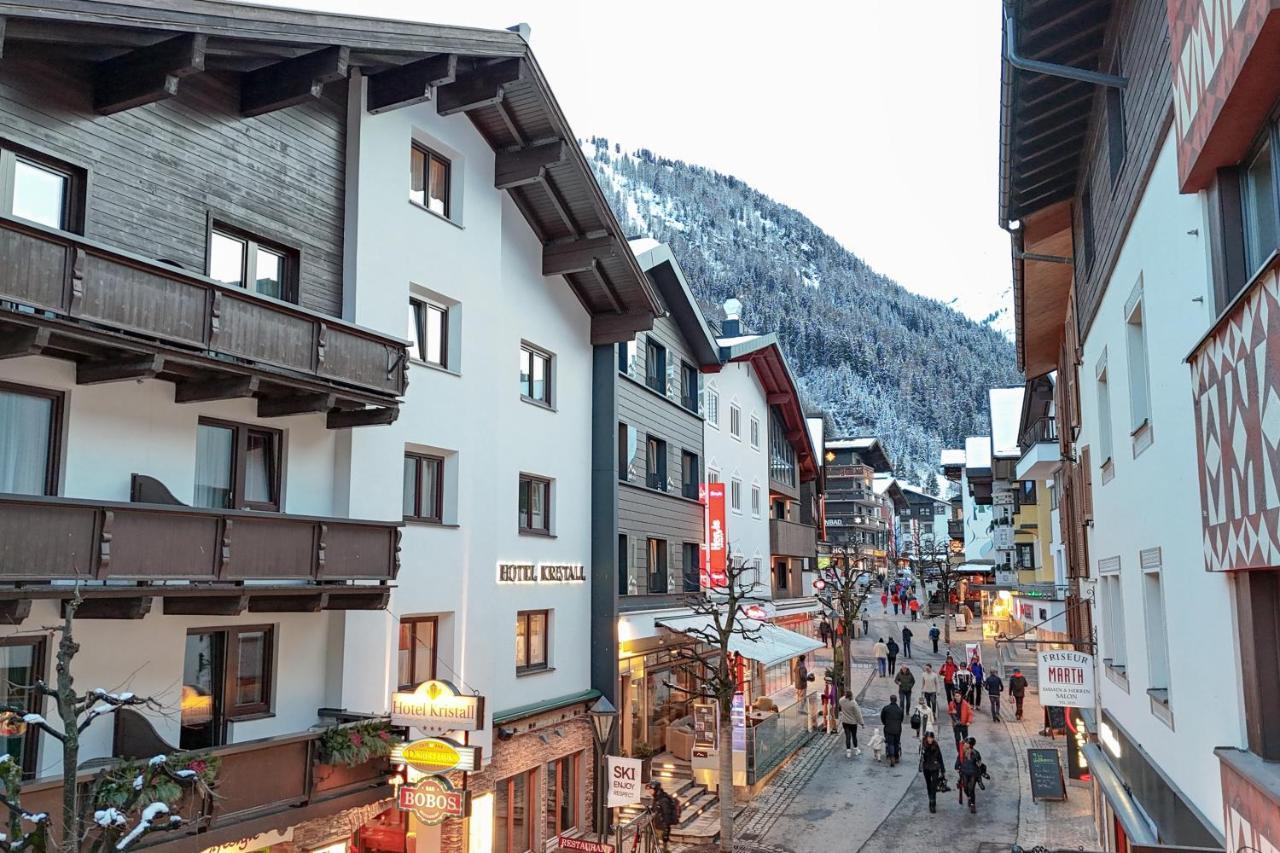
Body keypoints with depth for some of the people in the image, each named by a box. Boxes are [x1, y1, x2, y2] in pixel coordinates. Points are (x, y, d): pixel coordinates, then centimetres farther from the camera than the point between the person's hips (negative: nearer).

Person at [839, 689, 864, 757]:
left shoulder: (841, 701, -11)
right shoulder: (853, 703, -24)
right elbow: (858, 714, -16)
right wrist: (861, 722, -6)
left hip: (844, 722, 3)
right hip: (853, 722, -3)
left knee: (847, 736, 8)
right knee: (854, 736, 15)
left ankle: (848, 752, 8)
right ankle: (856, 749, 31)